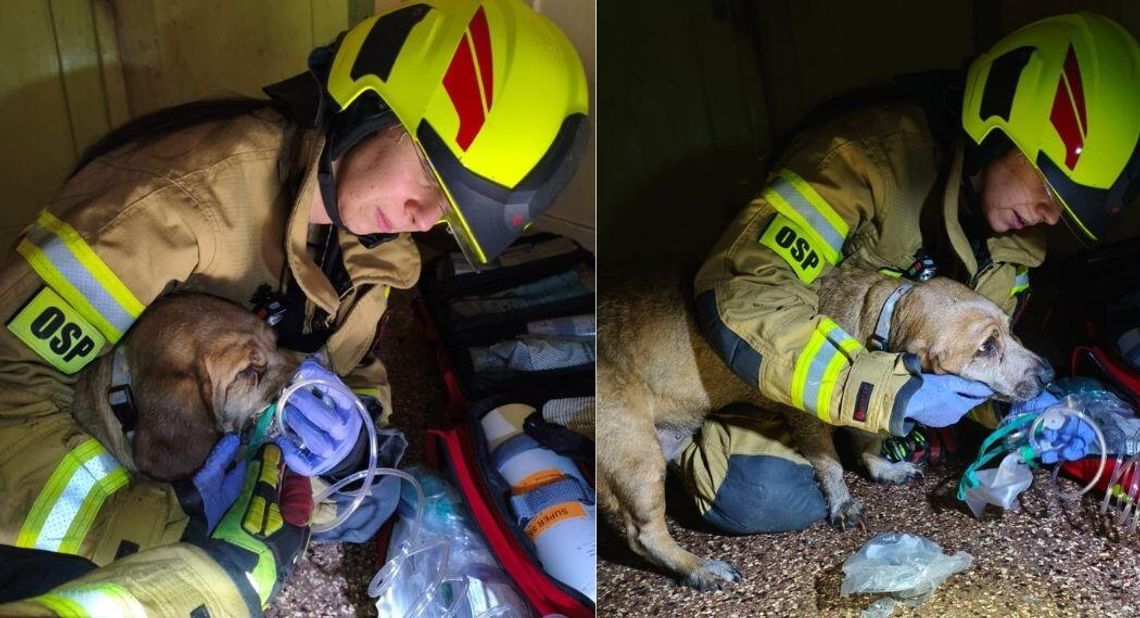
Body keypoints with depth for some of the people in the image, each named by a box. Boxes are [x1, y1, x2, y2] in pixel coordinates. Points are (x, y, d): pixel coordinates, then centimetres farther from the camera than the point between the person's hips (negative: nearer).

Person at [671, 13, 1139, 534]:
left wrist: (1019, 404, -18)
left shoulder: (1017, 231, -6)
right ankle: (683, 437, 3)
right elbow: (740, 294, -41)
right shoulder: (874, 155, -33)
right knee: (773, 501, -27)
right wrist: (889, 394, -42)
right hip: (780, 369, -8)